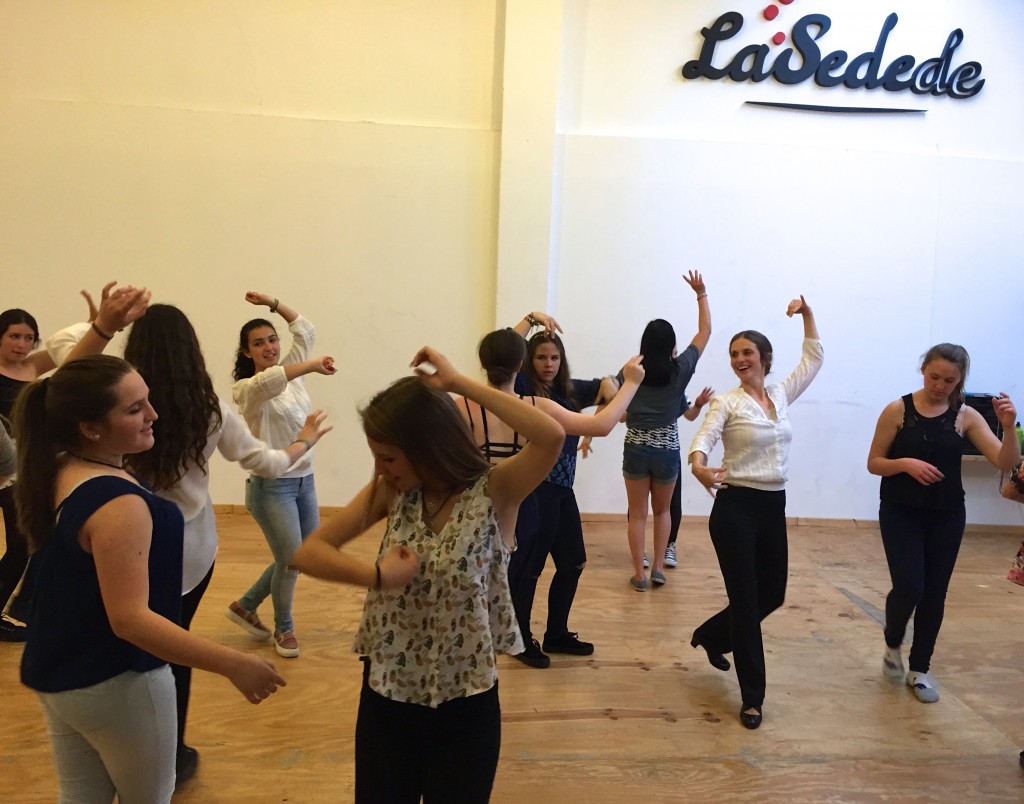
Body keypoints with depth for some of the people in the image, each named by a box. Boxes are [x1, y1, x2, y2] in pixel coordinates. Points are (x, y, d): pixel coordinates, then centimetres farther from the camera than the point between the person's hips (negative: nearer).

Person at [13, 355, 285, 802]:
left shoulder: (55, 471, -6)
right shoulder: (119, 505, -33)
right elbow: (129, 618, -36)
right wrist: (233, 664, -36)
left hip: (53, 670, 9)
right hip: (115, 683, -9)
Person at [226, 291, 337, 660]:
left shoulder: (291, 374, 6)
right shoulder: (246, 389, -13)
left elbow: (306, 330, 14)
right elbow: (265, 383, -38)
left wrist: (273, 304, 8)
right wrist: (312, 365, -46)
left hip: (305, 480, 7)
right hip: (271, 486, -7)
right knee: (291, 559, -4)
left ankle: (245, 606, 33)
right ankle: (284, 628, 23)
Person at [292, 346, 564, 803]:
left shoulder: (494, 491, -15)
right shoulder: (391, 493, -3)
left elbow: (551, 436, -34)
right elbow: (307, 553, -6)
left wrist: (459, 383, -29)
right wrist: (377, 576, -23)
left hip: (465, 704, -3)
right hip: (385, 695, 4)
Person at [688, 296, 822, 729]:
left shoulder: (781, 394, 9)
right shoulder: (726, 402, -7)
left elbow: (813, 359, 20)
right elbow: (702, 439, -21)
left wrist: (807, 314, 14)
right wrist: (699, 465, -42)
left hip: (773, 508, 6)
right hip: (736, 507, -6)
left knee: (773, 594, 15)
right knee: (746, 599, -1)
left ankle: (711, 635, 41)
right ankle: (752, 697, 12)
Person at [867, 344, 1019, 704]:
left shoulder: (966, 416, -3)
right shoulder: (897, 410, -7)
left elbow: (1005, 462, -12)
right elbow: (873, 463, -4)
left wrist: (1008, 427, -28)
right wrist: (906, 463, -22)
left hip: (946, 516, 2)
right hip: (900, 513, -2)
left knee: (934, 593, 8)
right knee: (909, 587, -11)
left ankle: (920, 668, 26)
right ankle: (892, 644, 21)